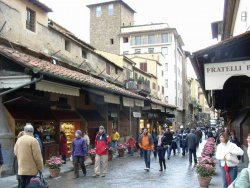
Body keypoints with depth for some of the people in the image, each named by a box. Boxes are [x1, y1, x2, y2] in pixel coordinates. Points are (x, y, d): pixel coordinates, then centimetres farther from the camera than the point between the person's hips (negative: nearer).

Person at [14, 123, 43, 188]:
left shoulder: (19, 140, 5)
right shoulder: (33, 140, -15)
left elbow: (15, 152, 15)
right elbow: (37, 156, -15)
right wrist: (40, 168, -6)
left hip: (21, 169, 6)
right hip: (31, 170, -5)